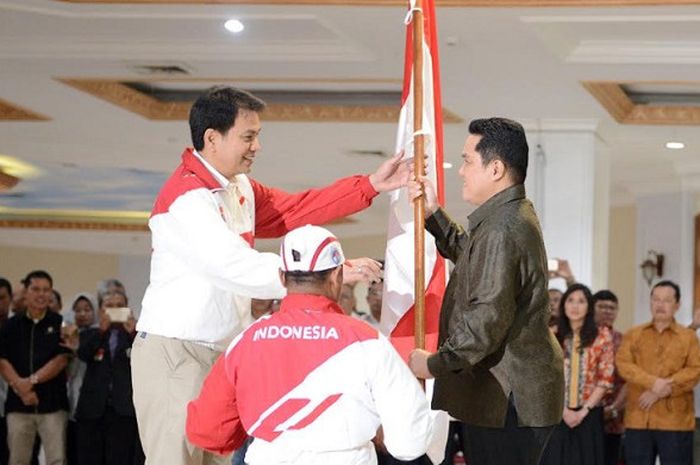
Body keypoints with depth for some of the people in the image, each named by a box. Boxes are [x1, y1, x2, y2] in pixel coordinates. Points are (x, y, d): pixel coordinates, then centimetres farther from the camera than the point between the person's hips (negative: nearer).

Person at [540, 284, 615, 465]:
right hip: (556, 415, 1)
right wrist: (563, 410, -9)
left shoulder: (602, 335, 2)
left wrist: (584, 411, -9)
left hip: (589, 416, -1)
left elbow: (606, 378, -2)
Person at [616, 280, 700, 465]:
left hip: (675, 420, -2)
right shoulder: (633, 335, 12)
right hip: (638, 419, 2)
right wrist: (654, 383, -17)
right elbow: (623, 364, -2)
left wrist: (662, 390, -14)